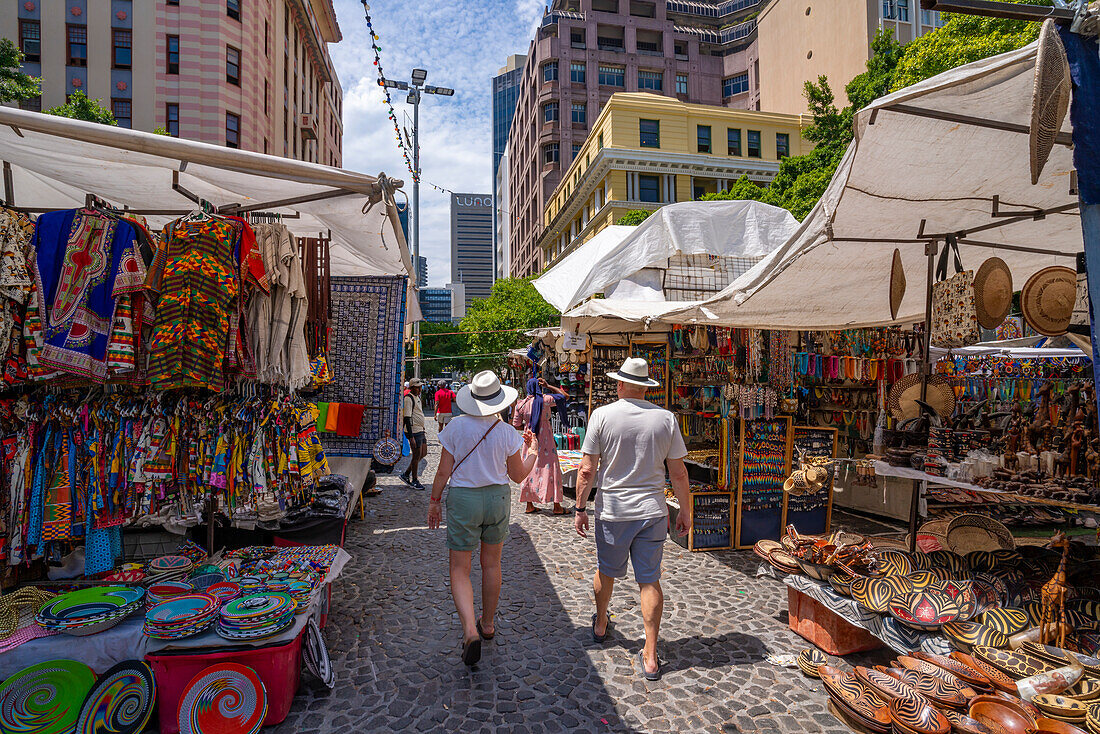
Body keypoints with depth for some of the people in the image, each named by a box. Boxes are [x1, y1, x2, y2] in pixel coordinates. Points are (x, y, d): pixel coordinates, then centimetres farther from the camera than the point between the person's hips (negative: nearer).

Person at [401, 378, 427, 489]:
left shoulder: (417, 397, 15)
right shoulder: (408, 398, -15)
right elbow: (407, 418, -20)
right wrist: (411, 437, -24)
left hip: (420, 430, 10)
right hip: (414, 431, -10)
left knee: (423, 453, 13)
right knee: (416, 455, -2)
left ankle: (406, 474, 24)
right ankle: (414, 481, 12)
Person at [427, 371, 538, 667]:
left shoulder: (456, 426, -11)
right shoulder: (507, 432, -8)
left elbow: (443, 471, -8)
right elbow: (519, 475, 0)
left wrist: (434, 502, 6)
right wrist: (531, 451, 16)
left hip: (463, 499, -2)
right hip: (497, 498, 2)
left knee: (460, 569, 6)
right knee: (491, 564, 19)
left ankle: (470, 630, -12)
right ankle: (487, 623, 35)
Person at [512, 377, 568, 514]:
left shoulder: (520, 404, -1)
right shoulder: (545, 400, -12)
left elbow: (516, 425, 3)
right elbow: (564, 395, 0)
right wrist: (548, 386, 0)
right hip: (545, 441, -4)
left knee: (530, 470, 12)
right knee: (551, 469, 1)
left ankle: (529, 505, 17)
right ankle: (557, 506, 4)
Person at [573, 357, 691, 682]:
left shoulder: (602, 415, -9)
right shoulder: (666, 418, -3)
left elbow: (587, 470, -9)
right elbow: (678, 473, 1)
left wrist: (580, 508, 1)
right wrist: (685, 511, 12)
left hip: (612, 512, -1)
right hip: (652, 512, 1)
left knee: (606, 572, 20)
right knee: (650, 580, 9)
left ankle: (600, 626, 44)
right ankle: (650, 657, 14)